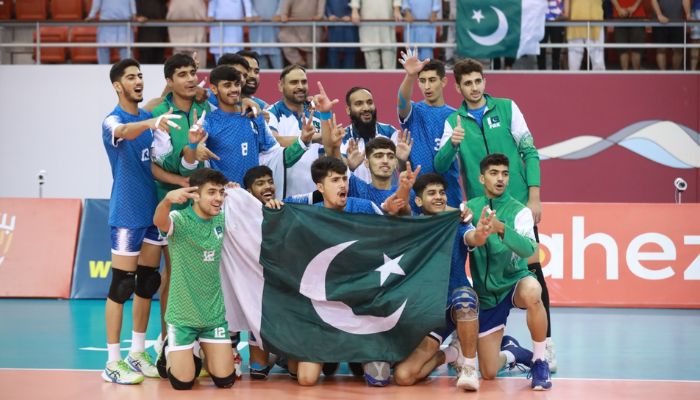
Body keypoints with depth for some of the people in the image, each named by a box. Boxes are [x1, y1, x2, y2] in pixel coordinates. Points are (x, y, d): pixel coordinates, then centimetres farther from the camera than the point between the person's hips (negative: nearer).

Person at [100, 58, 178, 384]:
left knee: (148, 283, 10)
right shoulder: (113, 120, -11)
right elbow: (124, 131, -36)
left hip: (153, 210, 7)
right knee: (121, 286, -6)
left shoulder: (149, 117, 10)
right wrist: (152, 123, -55)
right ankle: (113, 363, -3)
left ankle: (138, 353, 20)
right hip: (127, 214, -7)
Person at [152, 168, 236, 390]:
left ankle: (204, 354, 33)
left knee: (225, 380, 0)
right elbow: (159, 221, -43)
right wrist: (168, 200, -63)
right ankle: (172, 353, 30)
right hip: (182, 314, -4)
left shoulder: (222, 220, 1)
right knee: (183, 383, -5)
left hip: (214, 313, 4)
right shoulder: (180, 220, -17)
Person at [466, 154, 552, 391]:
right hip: (486, 294, 2)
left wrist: (501, 229, -41)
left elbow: (528, 249, -25)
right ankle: (511, 352, 34)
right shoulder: (469, 208, 1)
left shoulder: (519, 211, -9)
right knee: (489, 373, -3)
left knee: (531, 291, -42)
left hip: (514, 282, -2)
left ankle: (540, 363, -21)